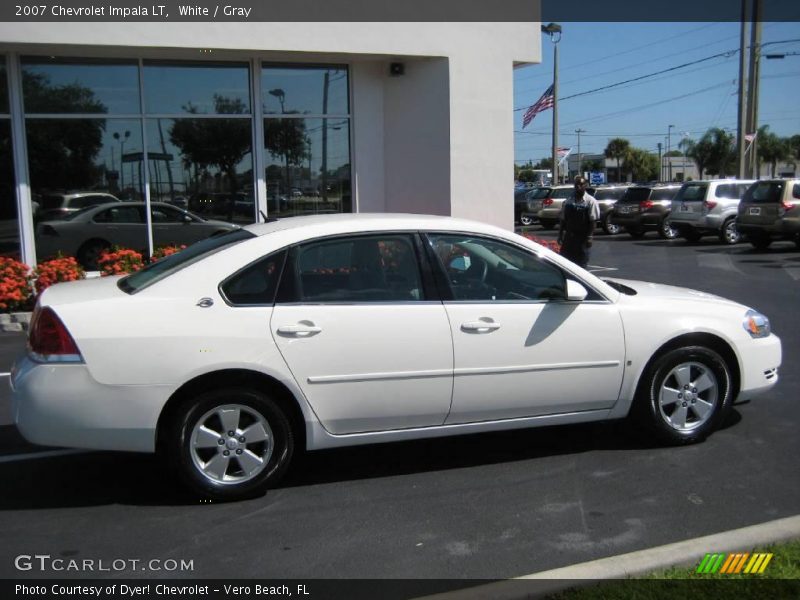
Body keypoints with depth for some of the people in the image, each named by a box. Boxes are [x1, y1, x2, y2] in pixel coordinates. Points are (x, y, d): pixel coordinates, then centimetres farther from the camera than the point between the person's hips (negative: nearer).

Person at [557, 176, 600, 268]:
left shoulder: (590, 201, -6)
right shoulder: (568, 201, 6)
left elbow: (593, 221, -8)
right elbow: (563, 219, 10)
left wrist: (590, 237, -14)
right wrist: (560, 235, 6)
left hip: (583, 238, -4)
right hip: (569, 236, 4)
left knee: (581, 263, 3)